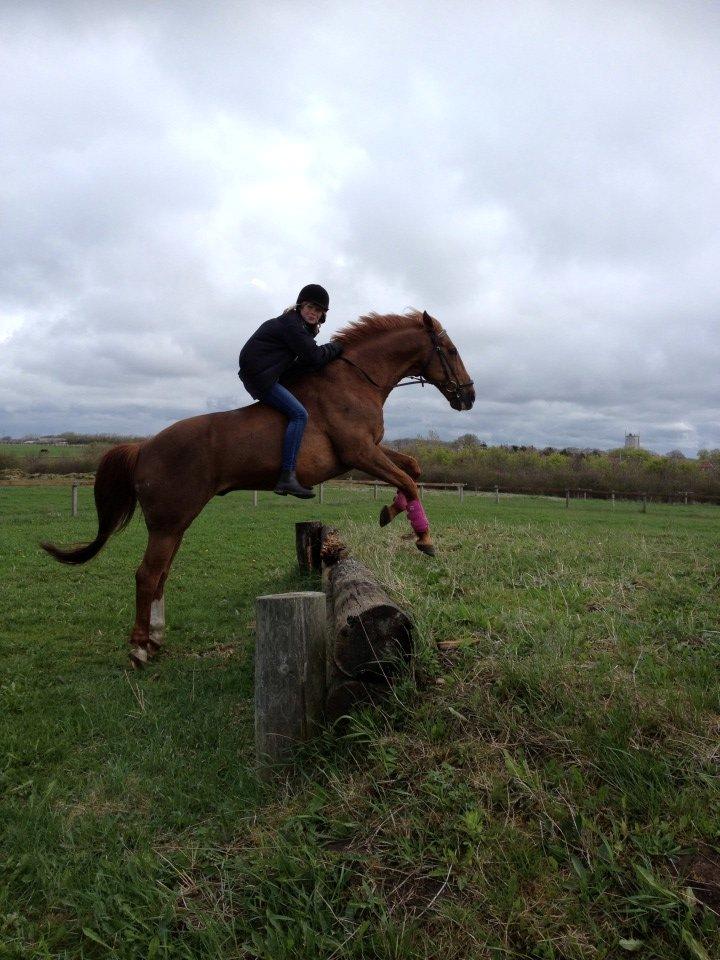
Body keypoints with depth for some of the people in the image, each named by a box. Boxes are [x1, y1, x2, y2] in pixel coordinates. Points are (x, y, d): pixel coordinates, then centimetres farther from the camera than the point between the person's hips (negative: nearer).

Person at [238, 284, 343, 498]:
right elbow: (314, 357, -16)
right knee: (299, 414, -21)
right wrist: (335, 348, 1)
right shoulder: (291, 324, -11)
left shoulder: (299, 326, 21)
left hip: (256, 375, 11)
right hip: (260, 376, -11)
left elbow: (302, 362, 16)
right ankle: (286, 478, -28)